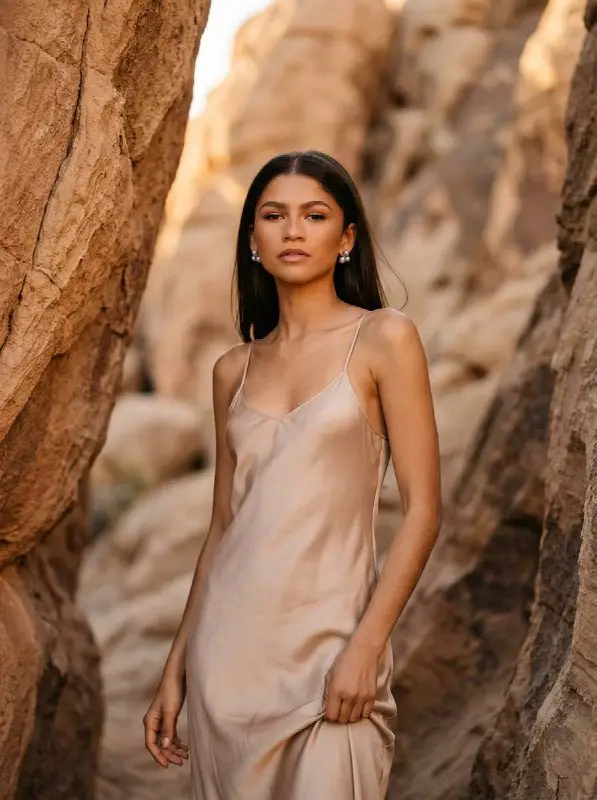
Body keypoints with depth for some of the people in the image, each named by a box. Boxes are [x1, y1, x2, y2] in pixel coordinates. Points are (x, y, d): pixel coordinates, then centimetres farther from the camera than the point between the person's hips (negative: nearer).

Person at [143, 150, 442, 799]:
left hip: (328, 637, -4)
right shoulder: (234, 369, 10)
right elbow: (223, 526, 14)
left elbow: (422, 509, -7)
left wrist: (365, 647, -15)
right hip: (230, 641, 4)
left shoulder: (384, 338, -3)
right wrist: (175, 669, 12)